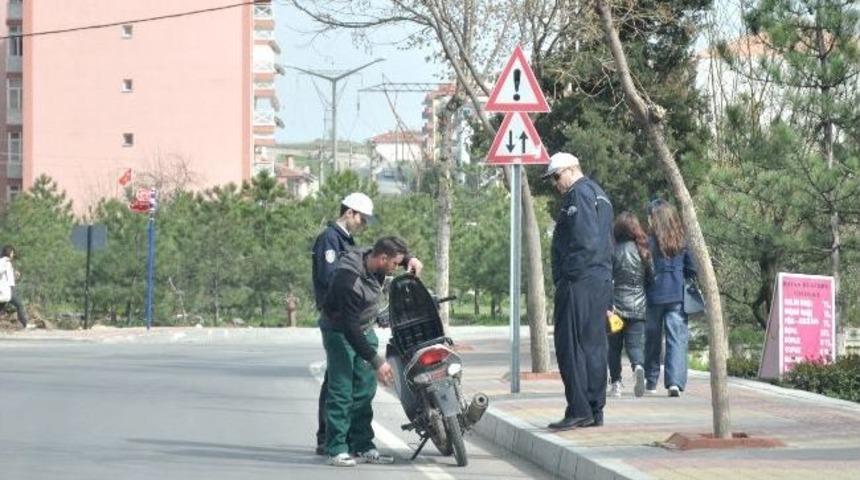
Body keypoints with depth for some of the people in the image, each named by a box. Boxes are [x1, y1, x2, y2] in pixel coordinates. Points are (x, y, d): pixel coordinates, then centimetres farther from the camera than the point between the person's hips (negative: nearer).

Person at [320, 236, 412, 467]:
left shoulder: (373, 260, -8)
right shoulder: (349, 281, -33)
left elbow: (398, 255, 19)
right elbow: (350, 328, -31)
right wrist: (376, 361, -29)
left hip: (365, 330, 8)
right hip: (340, 332, -8)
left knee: (365, 390, 7)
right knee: (341, 390, -12)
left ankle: (363, 446, 10)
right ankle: (337, 450, -11)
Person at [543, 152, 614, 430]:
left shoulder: (580, 193, -8)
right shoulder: (599, 194, 23)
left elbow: (583, 240, -19)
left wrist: (567, 275, -17)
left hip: (579, 282, -10)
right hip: (601, 282, 10)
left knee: (571, 347, -9)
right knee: (593, 346, 11)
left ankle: (579, 410, -13)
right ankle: (595, 411, 13)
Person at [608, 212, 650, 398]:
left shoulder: (613, 250, -7)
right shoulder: (643, 251, 1)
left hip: (617, 305, -2)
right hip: (638, 306, 2)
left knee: (614, 347, 11)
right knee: (635, 344, 1)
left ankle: (616, 382, 10)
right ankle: (638, 367, -29)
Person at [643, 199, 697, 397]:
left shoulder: (649, 242, -8)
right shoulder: (682, 241, 0)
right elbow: (692, 269, 3)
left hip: (654, 295, -1)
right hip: (677, 296, 1)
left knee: (652, 339, 13)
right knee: (677, 339, -1)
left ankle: (651, 381, 21)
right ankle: (675, 381, -15)